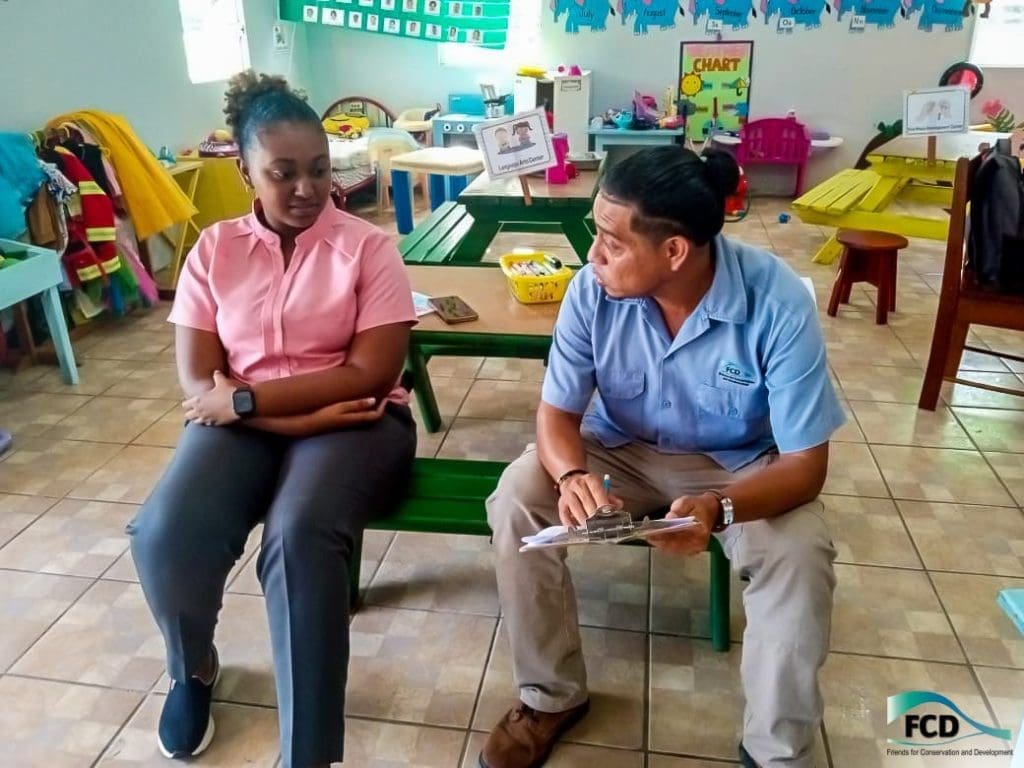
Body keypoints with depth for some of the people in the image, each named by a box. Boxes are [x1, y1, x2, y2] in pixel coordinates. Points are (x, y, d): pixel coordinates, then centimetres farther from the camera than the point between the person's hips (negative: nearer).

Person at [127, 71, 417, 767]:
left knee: (301, 539, -34)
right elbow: (197, 382, -1)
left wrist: (243, 398, -15)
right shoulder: (214, 250, 6)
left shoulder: (367, 246, -3)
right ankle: (193, 668, 13)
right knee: (166, 535, -24)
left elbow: (371, 374, -12)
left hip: (355, 419, -2)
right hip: (244, 421, 3)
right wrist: (299, 417, -16)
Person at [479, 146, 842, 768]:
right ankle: (552, 697, 0)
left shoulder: (780, 305, -27)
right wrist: (571, 474, -37)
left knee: (800, 559, -30)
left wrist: (718, 508, -42)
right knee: (518, 499, -22)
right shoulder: (593, 290, -21)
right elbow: (558, 412, -13)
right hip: (624, 451, 2)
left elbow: (806, 464, -23)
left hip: (740, 466, -1)